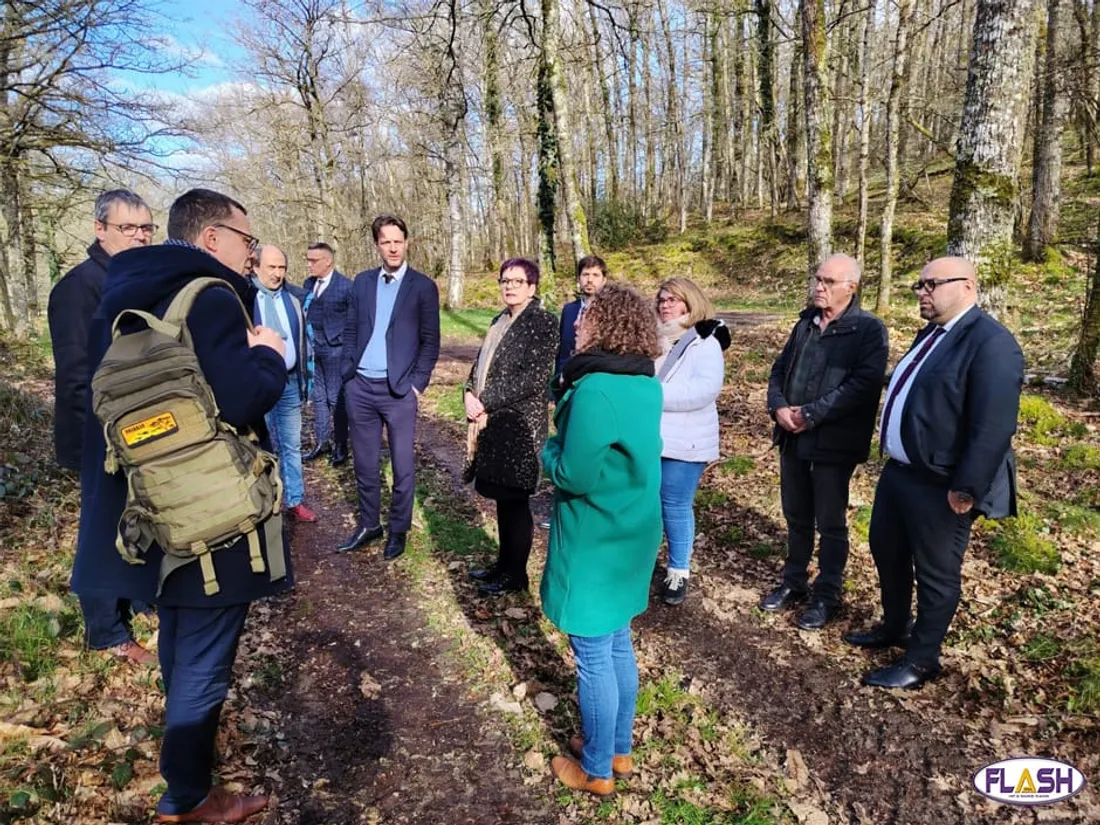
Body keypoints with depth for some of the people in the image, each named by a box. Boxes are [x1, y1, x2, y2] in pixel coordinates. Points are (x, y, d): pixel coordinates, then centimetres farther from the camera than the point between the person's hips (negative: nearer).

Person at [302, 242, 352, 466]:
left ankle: (340, 447, 13)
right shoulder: (307, 284, 9)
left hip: (335, 350, -6)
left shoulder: (346, 286, -9)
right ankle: (321, 442, 25)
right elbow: (303, 314, 13)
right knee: (318, 397, 14)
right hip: (312, 350, 6)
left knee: (337, 399, 2)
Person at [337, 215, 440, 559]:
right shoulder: (362, 282, 9)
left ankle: (398, 530, 22)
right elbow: (351, 331, 12)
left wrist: (417, 384, -9)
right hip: (360, 387, 4)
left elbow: (430, 342, -2)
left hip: (399, 390, -3)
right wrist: (347, 373, 2)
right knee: (365, 463, 13)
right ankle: (369, 525, 29)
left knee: (402, 465, 6)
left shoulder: (423, 286, -2)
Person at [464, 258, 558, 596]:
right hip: (492, 421, 7)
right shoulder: (499, 321, 15)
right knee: (503, 498, 17)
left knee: (515, 501, 3)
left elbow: (534, 377, -18)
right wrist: (470, 394, -5)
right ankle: (504, 563, 32)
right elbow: (480, 364, 16)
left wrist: (486, 401, -17)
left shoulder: (544, 322, -10)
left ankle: (516, 574, 19)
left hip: (519, 424, -7)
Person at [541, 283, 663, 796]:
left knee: (592, 655, 8)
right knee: (617, 644, 21)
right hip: (629, 532, 9)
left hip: (595, 540, -9)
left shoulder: (596, 391, -24)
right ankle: (619, 749, 39)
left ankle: (596, 770, 26)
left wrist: (549, 451, -2)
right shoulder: (645, 384, 4)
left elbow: (574, 474, -23)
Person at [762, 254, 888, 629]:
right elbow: (780, 368, 11)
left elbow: (862, 384, -20)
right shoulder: (806, 322, 13)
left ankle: (826, 595, 23)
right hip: (792, 437, 6)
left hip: (833, 442, -6)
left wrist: (810, 414, -21)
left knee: (831, 523, 7)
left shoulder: (869, 329, -8)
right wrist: (778, 407, -9)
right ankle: (794, 582, 34)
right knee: (796, 516, 17)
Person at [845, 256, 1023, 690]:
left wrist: (966, 488, -23)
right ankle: (893, 627, 42)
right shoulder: (930, 334, 12)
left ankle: (921, 660, 24)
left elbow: (994, 427, -24)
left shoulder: (990, 342, -19)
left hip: (940, 485, -9)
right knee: (885, 550, 21)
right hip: (899, 470, 10)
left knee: (936, 573, 7)